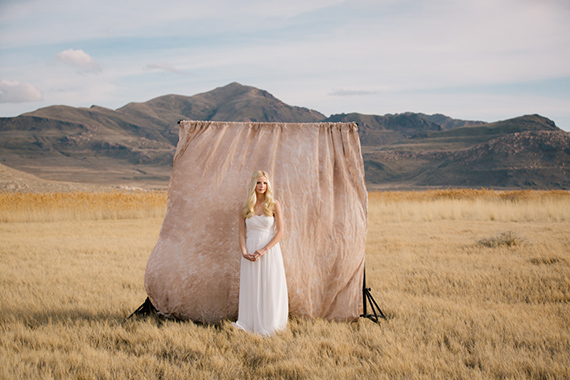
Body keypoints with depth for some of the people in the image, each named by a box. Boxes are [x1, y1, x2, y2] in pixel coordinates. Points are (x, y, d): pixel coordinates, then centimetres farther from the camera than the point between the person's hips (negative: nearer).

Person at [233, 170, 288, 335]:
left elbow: (280, 231, -5)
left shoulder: (274, 205, -1)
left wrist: (264, 250, -15)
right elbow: (242, 233, 7)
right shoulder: (245, 208, 6)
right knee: (250, 288, 2)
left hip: (270, 251, -2)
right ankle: (249, 324, 10)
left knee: (270, 287, -1)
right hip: (251, 252, 2)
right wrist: (244, 252, -10)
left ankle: (269, 324, 8)